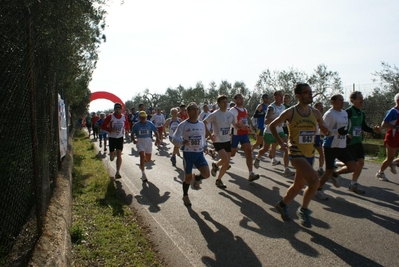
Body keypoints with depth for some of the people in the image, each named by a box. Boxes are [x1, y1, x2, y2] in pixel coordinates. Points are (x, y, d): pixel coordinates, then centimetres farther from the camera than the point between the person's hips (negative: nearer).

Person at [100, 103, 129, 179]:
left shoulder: (124, 117, -1)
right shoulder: (110, 117, -11)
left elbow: (127, 124, 19)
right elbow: (103, 126, -8)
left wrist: (123, 128, 2)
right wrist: (110, 130, -21)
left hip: (120, 137, 1)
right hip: (112, 137, -1)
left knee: (119, 155, -8)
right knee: (112, 158, 8)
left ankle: (117, 172, -4)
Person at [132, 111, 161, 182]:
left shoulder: (150, 124, 0)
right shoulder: (136, 125, -2)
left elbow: (156, 131, 3)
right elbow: (133, 134, 2)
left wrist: (157, 138, -14)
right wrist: (134, 140, -19)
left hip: (148, 141, 2)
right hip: (139, 142, -2)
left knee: (148, 159, 9)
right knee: (142, 156, -19)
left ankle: (141, 164, 46)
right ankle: (143, 174, -10)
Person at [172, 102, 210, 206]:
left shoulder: (201, 124, 7)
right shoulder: (183, 125, -8)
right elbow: (174, 139, -11)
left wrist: (205, 146, 4)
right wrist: (183, 142, -31)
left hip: (199, 153, 4)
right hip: (188, 154, -3)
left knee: (206, 174, -13)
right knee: (188, 177, 5)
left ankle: (197, 178, 23)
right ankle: (185, 196, 31)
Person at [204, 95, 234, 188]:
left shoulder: (230, 114, 3)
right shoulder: (214, 115, -14)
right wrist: (210, 135, -15)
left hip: (227, 141, 6)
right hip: (218, 141, -6)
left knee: (226, 163, 6)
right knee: (226, 160, -21)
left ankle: (218, 180, 26)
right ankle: (215, 164, 13)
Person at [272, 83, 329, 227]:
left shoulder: (315, 112, 5)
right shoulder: (290, 112, -8)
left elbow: (324, 129, 17)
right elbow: (272, 126, 2)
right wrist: (281, 142, -4)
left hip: (310, 154, 6)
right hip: (296, 153, -6)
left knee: (299, 184, 16)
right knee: (314, 180, -22)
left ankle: (282, 205, 39)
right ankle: (303, 210, 0)